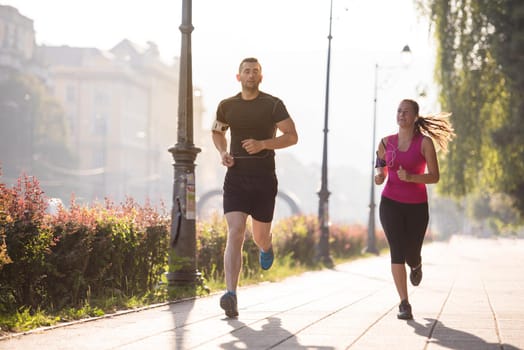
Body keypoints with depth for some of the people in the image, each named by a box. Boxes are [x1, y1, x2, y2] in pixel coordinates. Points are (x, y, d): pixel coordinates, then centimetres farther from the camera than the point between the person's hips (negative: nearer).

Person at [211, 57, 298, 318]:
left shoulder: (273, 105, -2)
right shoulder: (226, 106, 5)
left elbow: (292, 136, -3)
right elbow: (217, 132, 23)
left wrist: (263, 144, -18)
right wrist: (223, 152, 2)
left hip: (264, 178, -1)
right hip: (236, 177, 1)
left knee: (260, 236, 11)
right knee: (235, 233, -16)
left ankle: (266, 248, 53)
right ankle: (231, 295, -24)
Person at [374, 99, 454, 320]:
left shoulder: (424, 142, -4)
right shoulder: (386, 142, 5)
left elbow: (434, 177, -7)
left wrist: (410, 177, -22)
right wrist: (380, 177, -5)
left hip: (417, 206, -1)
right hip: (390, 203, 1)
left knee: (411, 254, 7)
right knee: (397, 252, -12)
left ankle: (416, 266, 48)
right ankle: (404, 304, -11)